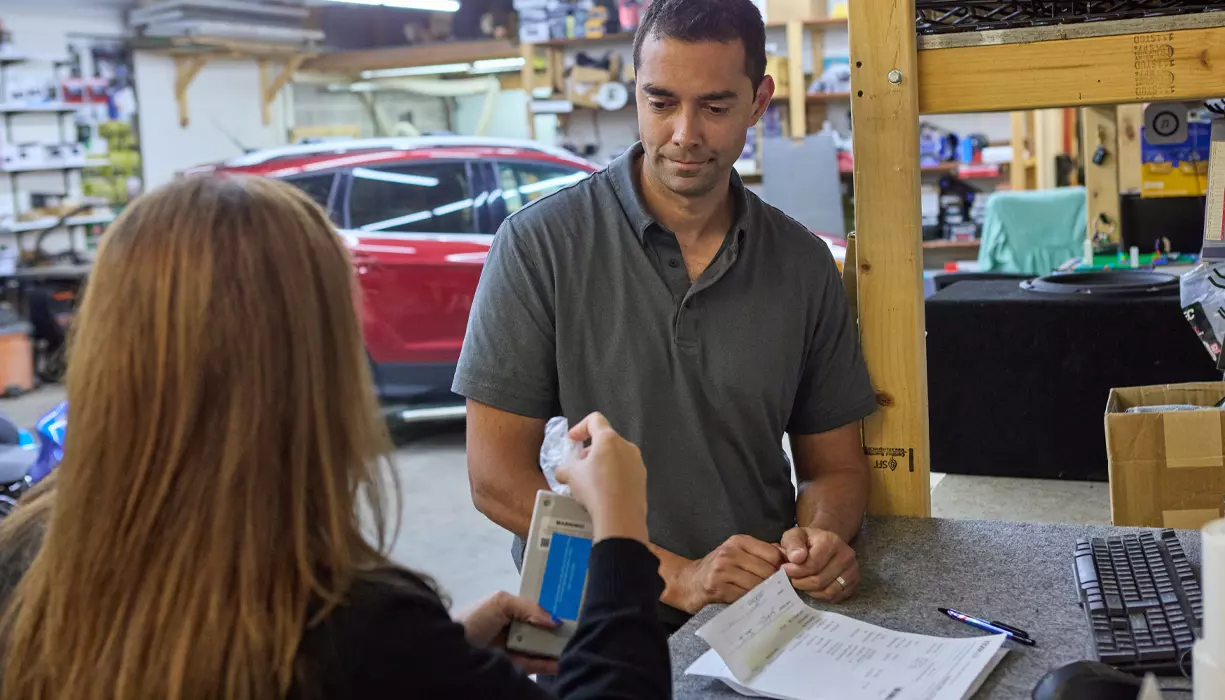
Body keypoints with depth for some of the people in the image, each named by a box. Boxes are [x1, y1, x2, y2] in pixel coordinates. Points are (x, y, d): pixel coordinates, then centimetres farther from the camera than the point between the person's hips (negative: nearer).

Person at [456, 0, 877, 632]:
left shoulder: (805, 266, 7)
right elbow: (497, 478, -8)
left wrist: (821, 535, -10)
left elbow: (835, 465, 15)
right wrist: (677, 577, -16)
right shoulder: (540, 245, -5)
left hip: (763, 618, 4)